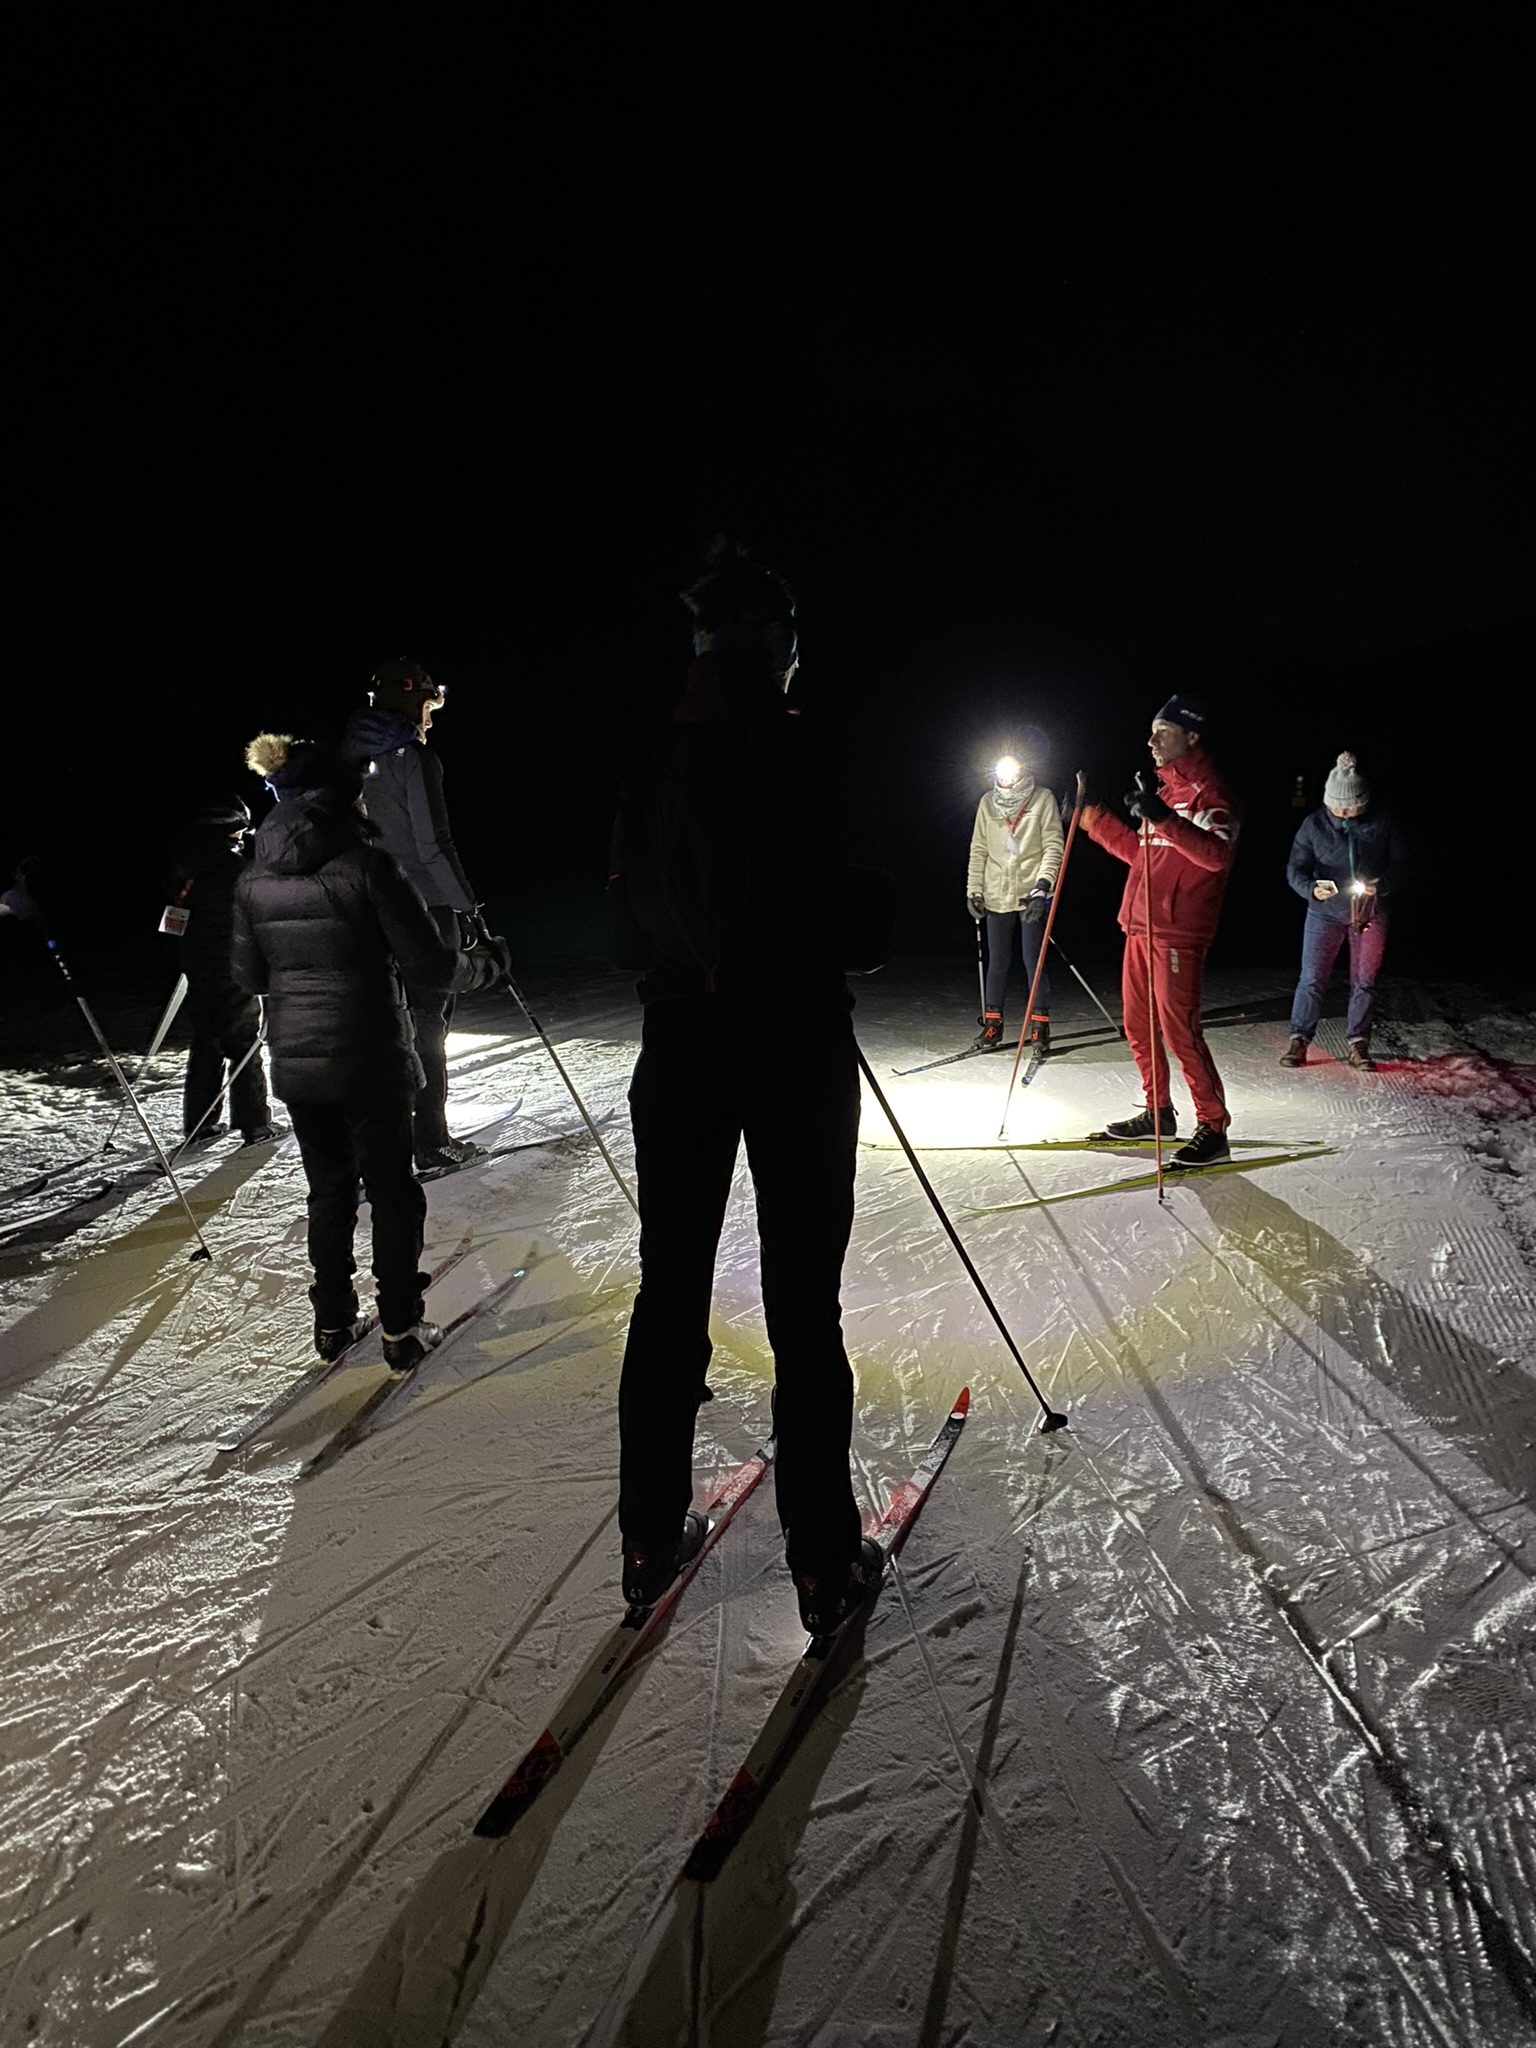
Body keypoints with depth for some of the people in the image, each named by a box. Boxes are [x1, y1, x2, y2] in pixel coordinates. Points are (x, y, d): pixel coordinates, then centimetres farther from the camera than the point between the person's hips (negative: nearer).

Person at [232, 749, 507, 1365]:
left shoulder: (254, 879, 2)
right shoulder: (366, 865, -14)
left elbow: (249, 977, 11)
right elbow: (430, 963, -14)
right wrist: (487, 963, 4)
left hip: (296, 1064, 5)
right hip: (371, 1063, -5)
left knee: (327, 1189, 18)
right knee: (392, 1192, 9)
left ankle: (332, 1322, 27)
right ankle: (401, 1328, 15)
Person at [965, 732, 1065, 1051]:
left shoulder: (1043, 799, -3)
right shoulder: (988, 802, 8)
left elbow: (1053, 848, -6)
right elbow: (978, 850, 11)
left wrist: (1042, 886, -17)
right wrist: (974, 890, 5)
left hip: (1032, 896, -3)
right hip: (996, 896, 3)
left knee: (1034, 960, -1)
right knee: (997, 962, 9)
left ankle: (1040, 1024, 10)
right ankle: (992, 1023, 18)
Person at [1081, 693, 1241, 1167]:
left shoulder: (1208, 793, -9)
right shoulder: (1165, 789, 19)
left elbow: (1216, 855, -26)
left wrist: (1162, 818, -36)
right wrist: (1093, 818, 25)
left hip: (1177, 933, -9)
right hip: (1140, 927, 9)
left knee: (1179, 1030, -10)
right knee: (1139, 1027, 14)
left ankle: (1213, 1127, -1)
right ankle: (1158, 1112, 27)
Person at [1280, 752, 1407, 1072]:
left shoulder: (1381, 824, -5)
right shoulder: (1314, 824, -6)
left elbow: (1400, 862, 2)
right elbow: (1296, 868, -5)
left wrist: (1381, 885, -18)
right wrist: (1311, 889, -26)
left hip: (1371, 914, 1)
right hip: (1325, 913, -1)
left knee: (1365, 982, 7)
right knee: (1312, 979, -3)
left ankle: (1358, 1046, 16)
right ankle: (1299, 1040, 7)